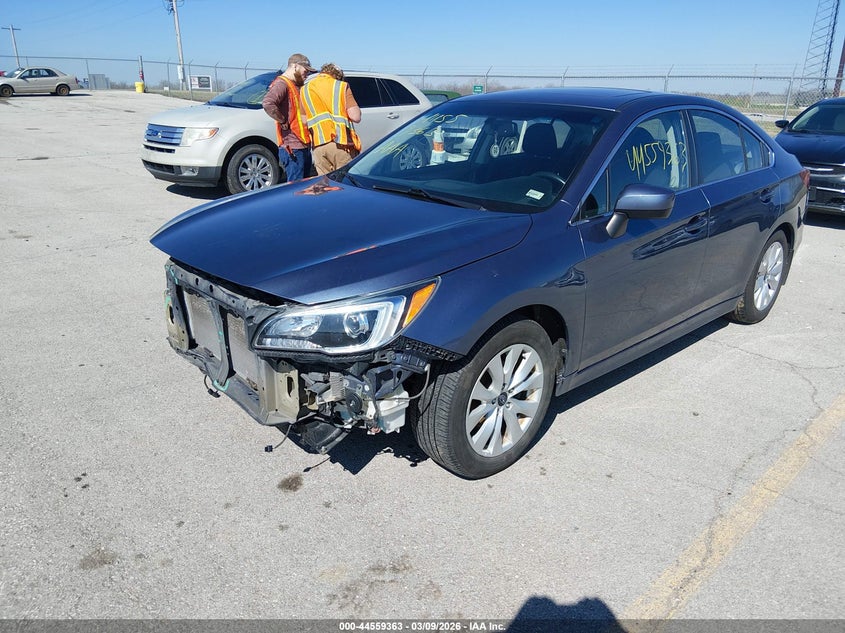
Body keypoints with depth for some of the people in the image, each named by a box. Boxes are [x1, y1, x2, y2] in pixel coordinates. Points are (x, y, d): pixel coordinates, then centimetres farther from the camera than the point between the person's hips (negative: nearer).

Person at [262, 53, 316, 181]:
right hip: (292, 147, -10)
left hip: (305, 145, 10)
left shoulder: (297, 86, 22)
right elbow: (267, 103, -28)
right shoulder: (282, 84, -10)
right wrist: (283, 122, -19)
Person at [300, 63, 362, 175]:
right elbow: (356, 117, -3)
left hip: (318, 145, 3)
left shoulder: (305, 89, 16)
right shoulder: (342, 86, 5)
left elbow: (304, 120, 12)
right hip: (341, 142, -3)